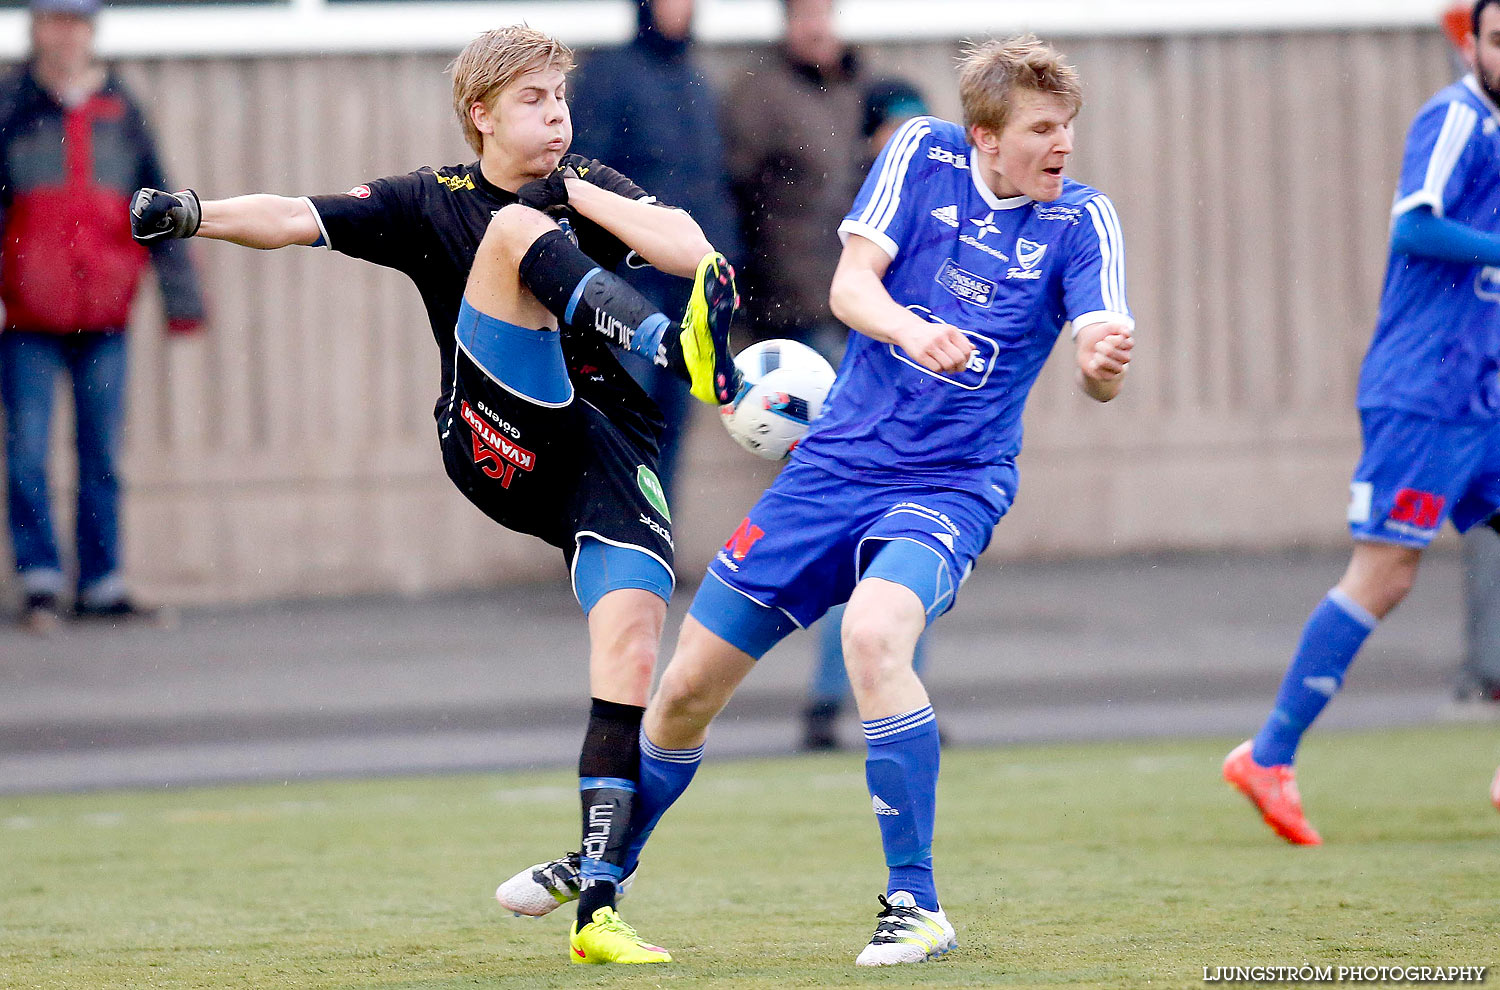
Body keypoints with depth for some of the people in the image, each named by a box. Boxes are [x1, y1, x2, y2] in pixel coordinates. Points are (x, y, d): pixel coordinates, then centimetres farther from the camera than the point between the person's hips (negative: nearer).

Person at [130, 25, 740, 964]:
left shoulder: (589, 187, 11)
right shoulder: (432, 202, 7)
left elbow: (692, 252, -5)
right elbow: (296, 218, -6)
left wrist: (581, 197, -7)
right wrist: (194, 214, -23)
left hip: (610, 446, 2)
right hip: (498, 441, -2)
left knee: (632, 649, -18)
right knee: (519, 229, -23)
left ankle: (598, 910, -15)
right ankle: (677, 351, -53)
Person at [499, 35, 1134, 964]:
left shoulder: (1081, 219, -7)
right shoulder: (924, 155, -3)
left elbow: (1100, 361, -21)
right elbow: (850, 284, -14)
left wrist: (1104, 359, -46)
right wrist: (909, 329, -36)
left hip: (951, 486, -3)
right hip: (838, 462, 3)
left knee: (874, 633, -35)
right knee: (687, 688, 8)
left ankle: (918, 906, -24)